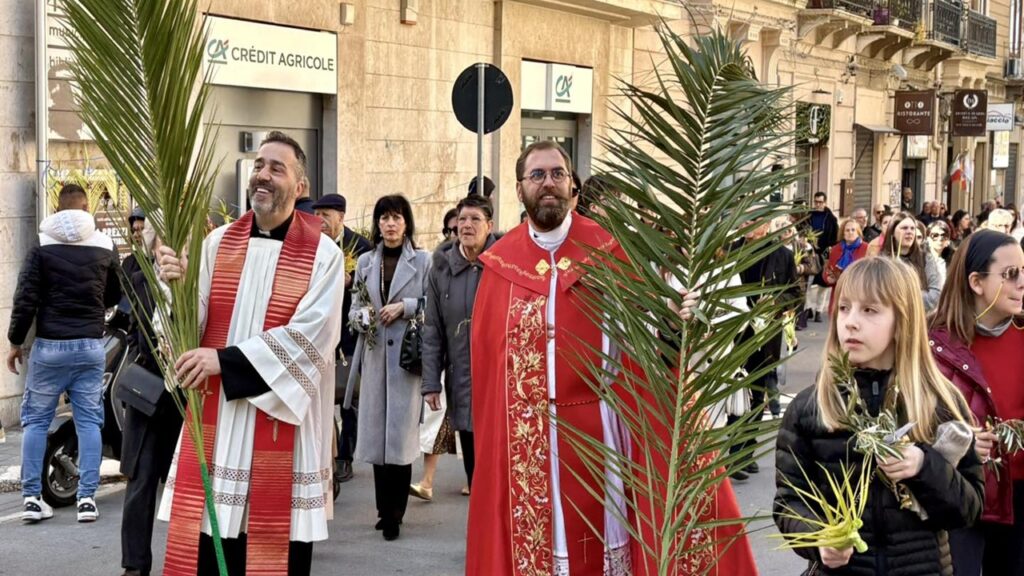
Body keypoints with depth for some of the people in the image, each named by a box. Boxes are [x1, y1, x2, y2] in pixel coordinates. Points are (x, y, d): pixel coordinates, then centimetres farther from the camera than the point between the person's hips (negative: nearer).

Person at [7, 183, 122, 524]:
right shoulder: (104, 247, 3)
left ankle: (32, 498, 5)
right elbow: (115, 295, 16)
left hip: (50, 345, -2)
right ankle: (87, 498, 2)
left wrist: (15, 341, 2)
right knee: (89, 421, 5)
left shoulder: (42, 245, -4)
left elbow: (25, 298, -7)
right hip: (91, 345, 2)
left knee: (36, 420, 7)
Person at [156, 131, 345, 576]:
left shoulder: (323, 254, -4)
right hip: (214, 422, 3)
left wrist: (226, 360, -18)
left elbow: (311, 335, -14)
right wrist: (177, 285, -19)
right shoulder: (218, 242, 7)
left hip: (282, 427, -3)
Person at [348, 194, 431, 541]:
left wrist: (405, 306, -14)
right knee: (376, 431, 4)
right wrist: (361, 317, -7)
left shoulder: (423, 261, 3)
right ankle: (385, 509, 14)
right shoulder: (365, 262, 14)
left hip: (407, 354, -3)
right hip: (374, 355, 4)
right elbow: (354, 308, 14)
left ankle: (394, 513, -1)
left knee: (401, 431, -7)